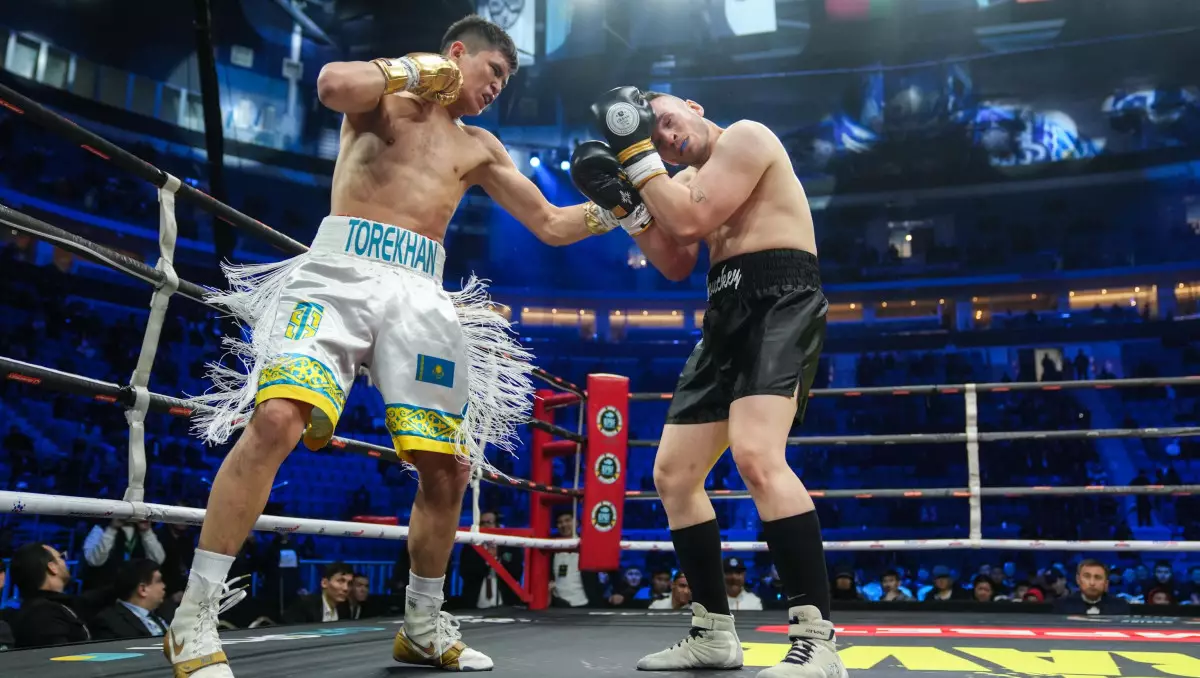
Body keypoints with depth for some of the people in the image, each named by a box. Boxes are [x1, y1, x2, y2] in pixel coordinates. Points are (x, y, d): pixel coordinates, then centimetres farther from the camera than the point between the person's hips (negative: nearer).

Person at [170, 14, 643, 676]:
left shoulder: (480, 148, 24)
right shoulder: (385, 91, 12)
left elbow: (549, 225, 26)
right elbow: (333, 85, -13)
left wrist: (615, 207, 16)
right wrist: (415, 71, 0)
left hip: (421, 294, 5)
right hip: (341, 270, -5)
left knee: (448, 469, -1)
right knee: (275, 422, -26)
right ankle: (194, 617, -15)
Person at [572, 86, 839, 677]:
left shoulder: (746, 137, -4)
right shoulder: (686, 179, 23)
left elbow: (691, 220, -15)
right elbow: (675, 265, 15)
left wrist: (636, 155, -6)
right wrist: (621, 199, 7)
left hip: (780, 305, -9)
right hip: (727, 317, 9)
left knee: (755, 456, -32)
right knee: (673, 475, 7)